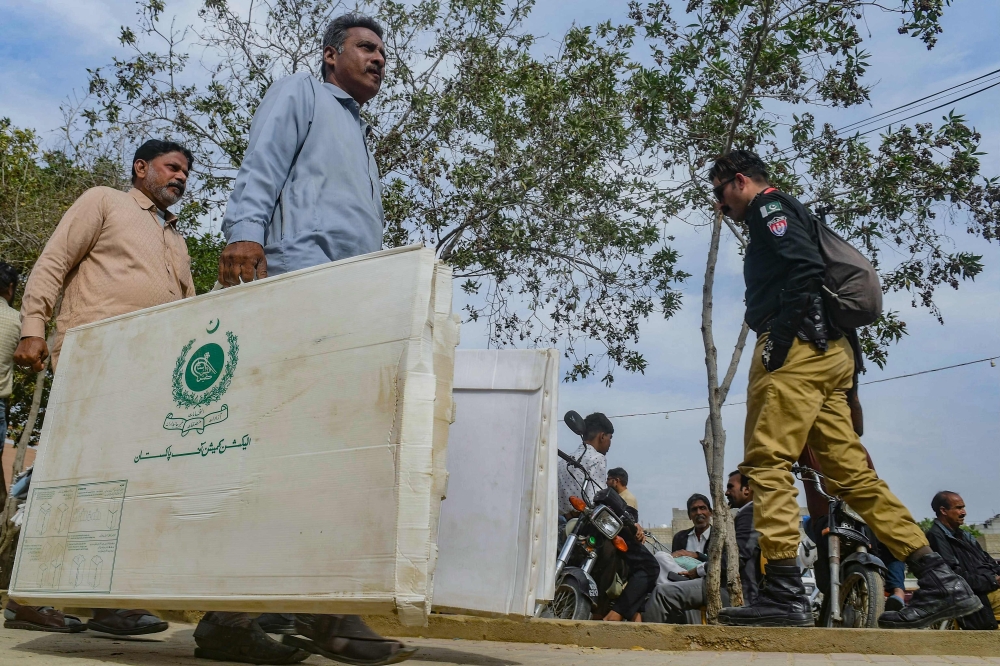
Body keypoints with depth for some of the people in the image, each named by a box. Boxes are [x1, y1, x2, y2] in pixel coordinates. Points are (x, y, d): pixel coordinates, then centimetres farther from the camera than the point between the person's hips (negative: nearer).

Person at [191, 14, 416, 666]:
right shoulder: (300, 93, 18)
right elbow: (261, 168, -1)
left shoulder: (363, 138, 39)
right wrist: (245, 231, -19)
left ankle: (314, 608, -4)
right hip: (301, 271, -8)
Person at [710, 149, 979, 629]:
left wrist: (776, 342, -18)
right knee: (850, 469, 5)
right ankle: (938, 581, 4)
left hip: (797, 349, -10)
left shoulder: (769, 207, 3)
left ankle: (784, 591, -17)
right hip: (830, 353, 10)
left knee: (766, 462, -13)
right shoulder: (793, 217, 31)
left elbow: (806, 269, -16)